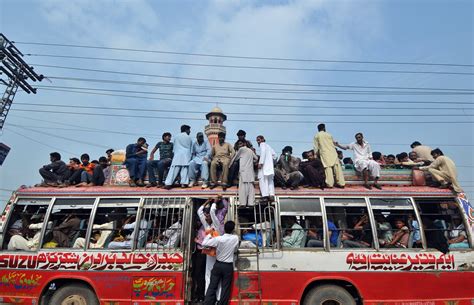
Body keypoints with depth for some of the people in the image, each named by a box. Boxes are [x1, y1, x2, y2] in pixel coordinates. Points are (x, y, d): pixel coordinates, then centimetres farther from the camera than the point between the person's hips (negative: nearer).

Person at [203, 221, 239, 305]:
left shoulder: (218, 239, -16)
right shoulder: (235, 238, -10)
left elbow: (204, 243, -12)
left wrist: (209, 234, 0)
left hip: (218, 265, 0)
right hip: (228, 266, 0)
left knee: (212, 287, 8)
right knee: (225, 288, 9)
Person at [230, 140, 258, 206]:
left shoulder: (241, 149, 3)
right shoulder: (250, 150, 20)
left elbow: (235, 158, 9)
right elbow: (256, 158, 25)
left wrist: (230, 165, 22)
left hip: (244, 171, -6)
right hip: (251, 171, 6)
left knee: (243, 187, -9)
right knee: (251, 187, 1)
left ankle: (243, 203, -13)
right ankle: (251, 203, -4)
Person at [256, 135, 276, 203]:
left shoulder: (262, 144, 2)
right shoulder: (268, 146, 25)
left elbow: (263, 153, -14)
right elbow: (274, 154, 19)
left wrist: (260, 163, -19)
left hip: (264, 165, -8)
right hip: (270, 166, 8)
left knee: (263, 179, -11)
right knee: (270, 180, 7)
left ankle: (265, 196, -20)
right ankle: (271, 195, -4)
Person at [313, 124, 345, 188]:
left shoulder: (317, 136, 10)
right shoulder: (328, 134, 16)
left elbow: (316, 147, 7)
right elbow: (333, 144, 19)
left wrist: (316, 154, 14)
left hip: (324, 153, -2)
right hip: (333, 152, 2)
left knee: (328, 167, -8)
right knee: (337, 167, 1)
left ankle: (329, 184, -13)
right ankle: (341, 183, 0)